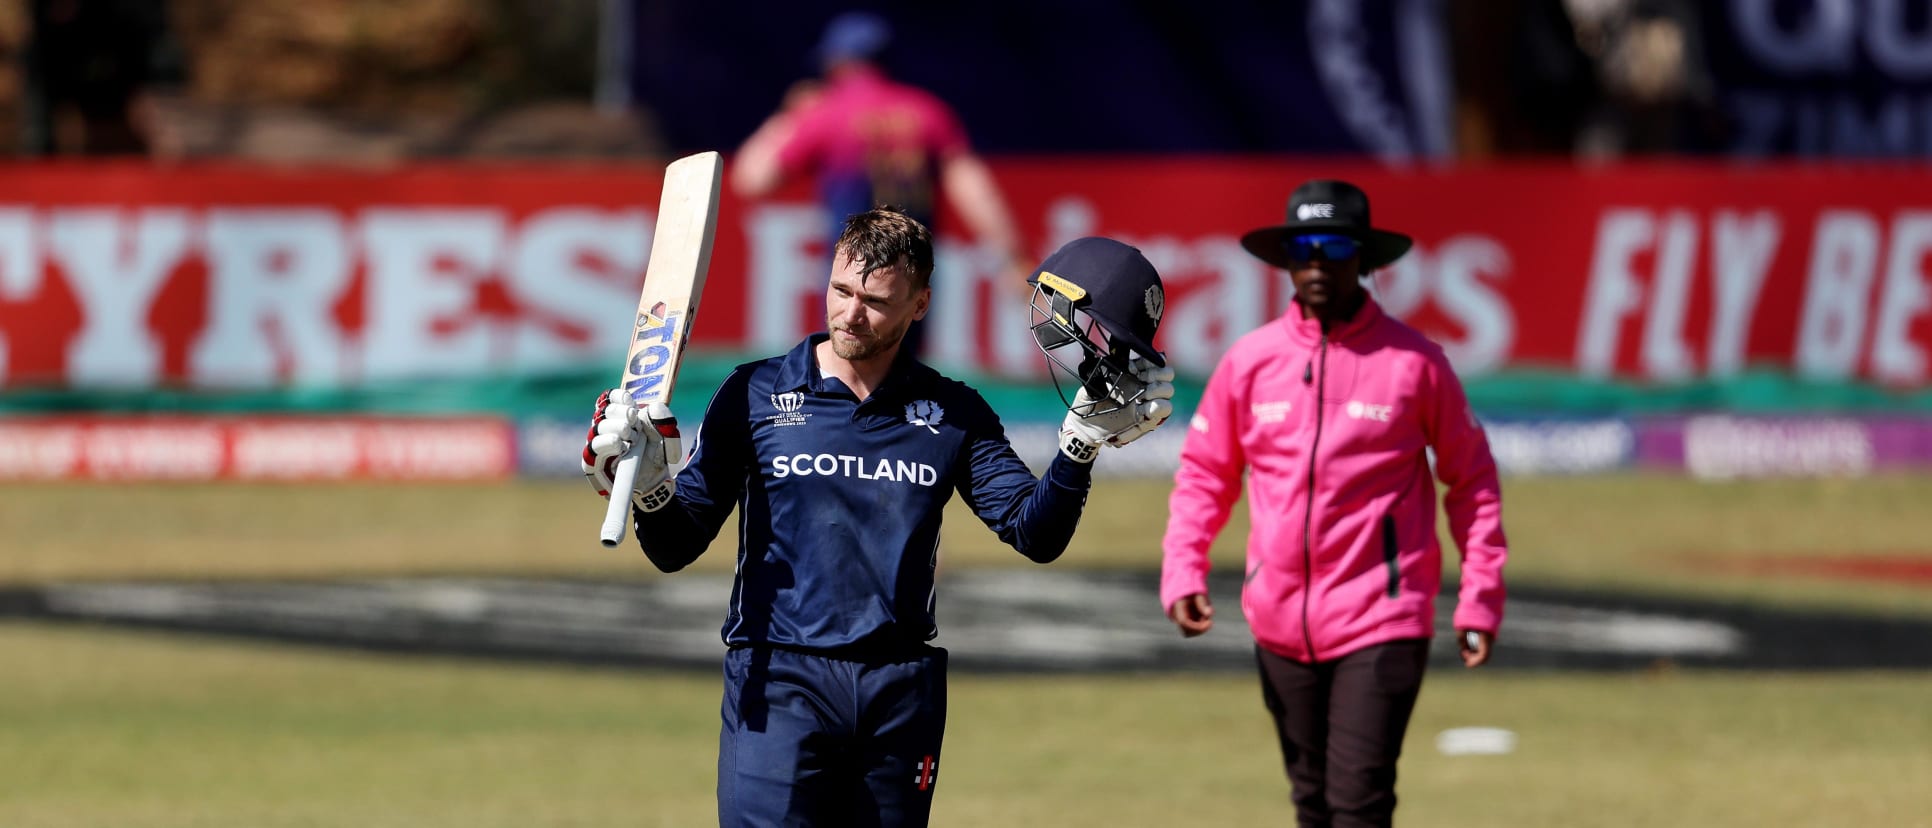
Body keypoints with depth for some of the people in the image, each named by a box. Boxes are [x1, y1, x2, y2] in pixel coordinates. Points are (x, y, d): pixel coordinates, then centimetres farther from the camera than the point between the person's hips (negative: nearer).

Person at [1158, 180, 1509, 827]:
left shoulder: (1414, 361, -2)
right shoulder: (1248, 361, 5)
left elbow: (1471, 480, 5)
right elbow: (1204, 475, 12)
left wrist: (1480, 599, 1)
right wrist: (1182, 573, -1)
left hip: (1381, 623, -4)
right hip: (1281, 625, 4)